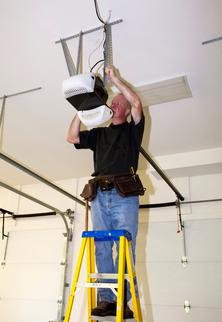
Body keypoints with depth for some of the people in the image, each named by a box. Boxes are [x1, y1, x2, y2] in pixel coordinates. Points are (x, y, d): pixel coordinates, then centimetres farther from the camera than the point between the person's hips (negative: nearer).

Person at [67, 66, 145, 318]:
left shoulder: (132, 129, 16)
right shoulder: (99, 133, 27)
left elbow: (137, 103, -1)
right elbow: (72, 137, 17)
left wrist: (114, 79, 5)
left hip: (124, 194, -3)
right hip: (99, 194, 4)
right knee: (102, 248, -3)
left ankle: (123, 301, -5)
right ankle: (106, 299, 0)